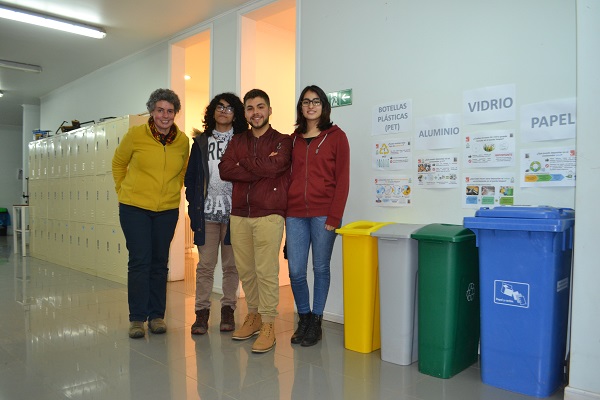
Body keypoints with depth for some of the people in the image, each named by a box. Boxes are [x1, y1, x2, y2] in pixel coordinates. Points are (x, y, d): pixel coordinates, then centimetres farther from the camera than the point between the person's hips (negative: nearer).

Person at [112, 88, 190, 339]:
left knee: (160, 263, 8)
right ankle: (137, 318, 10)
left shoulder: (183, 141, 0)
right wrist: (123, 190, 8)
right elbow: (118, 163, 9)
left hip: (167, 210, 2)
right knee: (139, 261, -2)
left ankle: (157, 315, 20)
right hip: (134, 207, -2)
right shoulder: (135, 135, -7)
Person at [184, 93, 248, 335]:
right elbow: (190, 176, 11)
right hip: (207, 212, 1)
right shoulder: (201, 142, 10)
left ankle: (228, 309, 19)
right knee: (205, 264, 4)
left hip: (234, 212, -1)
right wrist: (194, 204, 2)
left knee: (231, 264, 7)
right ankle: (202, 312, 13)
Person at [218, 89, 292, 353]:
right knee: (245, 270, 10)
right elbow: (224, 170, -1)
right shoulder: (237, 141, 16)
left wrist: (243, 163, -1)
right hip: (239, 215, 4)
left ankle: (268, 325, 5)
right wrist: (260, 168, -9)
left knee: (266, 271, -6)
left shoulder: (282, 141, 4)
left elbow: (274, 166, -16)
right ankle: (253, 316, 26)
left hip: (269, 215, -4)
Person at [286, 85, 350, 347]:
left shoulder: (336, 136, 1)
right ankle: (303, 320, 24)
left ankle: (316, 323, 21)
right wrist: (284, 210, 6)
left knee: (320, 268, 6)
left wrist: (334, 217, -11)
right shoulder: (294, 139, 14)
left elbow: (342, 179, -4)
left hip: (323, 214, -3)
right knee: (295, 271, 3)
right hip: (295, 214, 4)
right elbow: (288, 175, 15)